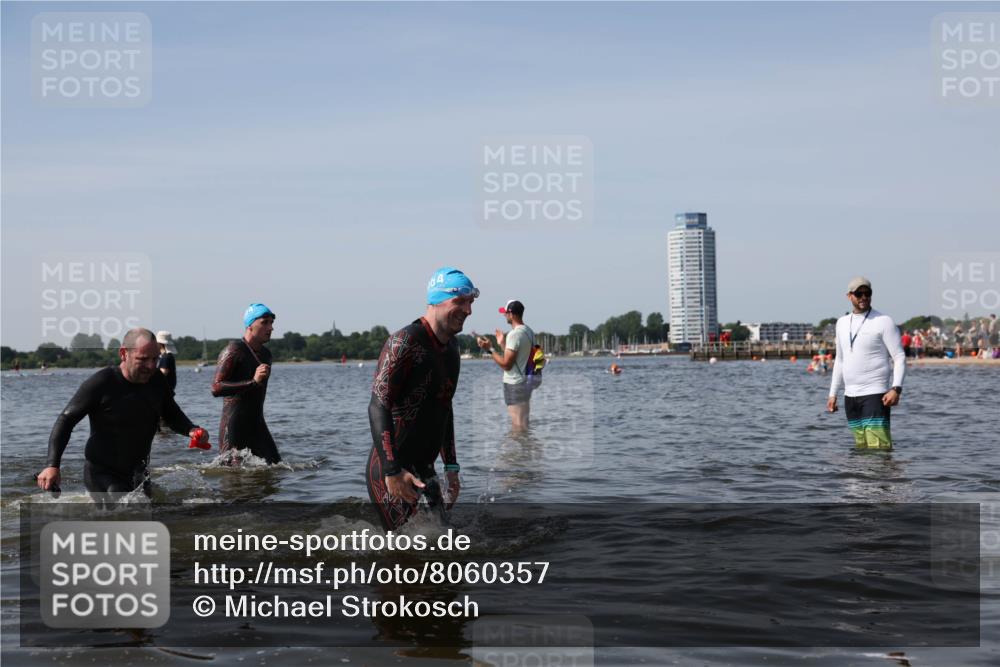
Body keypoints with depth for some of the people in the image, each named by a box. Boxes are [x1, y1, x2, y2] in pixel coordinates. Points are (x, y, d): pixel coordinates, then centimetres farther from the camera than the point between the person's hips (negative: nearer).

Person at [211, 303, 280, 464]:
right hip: (234, 429, -7)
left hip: (258, 427, 7)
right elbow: (216, 388, -24)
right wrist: (253, 382, -32)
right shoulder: (233, 350, -12)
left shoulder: (266, 354, 14)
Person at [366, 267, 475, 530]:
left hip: (425, 470, 9)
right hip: (392, 473, -9)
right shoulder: (405, 342, -16)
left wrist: (451, 465, 20)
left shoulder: (452, 347, 12)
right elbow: (378, 407, -22)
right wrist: (393, 471, -26)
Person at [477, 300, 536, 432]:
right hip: (525, 383, 10)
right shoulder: (529, 332, 10)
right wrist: (502, 344, 21)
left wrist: (490, 349, -14)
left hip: (514, 386, -10)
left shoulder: (514, 334, -19)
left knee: (518, 428, -5)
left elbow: (506, 364, -20)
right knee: (523, 426, 17)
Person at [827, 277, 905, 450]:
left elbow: (900, 358, -8)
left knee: (878, 447, -14)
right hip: (850, 396, 6)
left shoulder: (884, 322, -5)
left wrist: (896, 388, -21)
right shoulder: (842, 323, 14)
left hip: (875, 394, -6)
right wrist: (833, 393, 18)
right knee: (860, 447, 7)